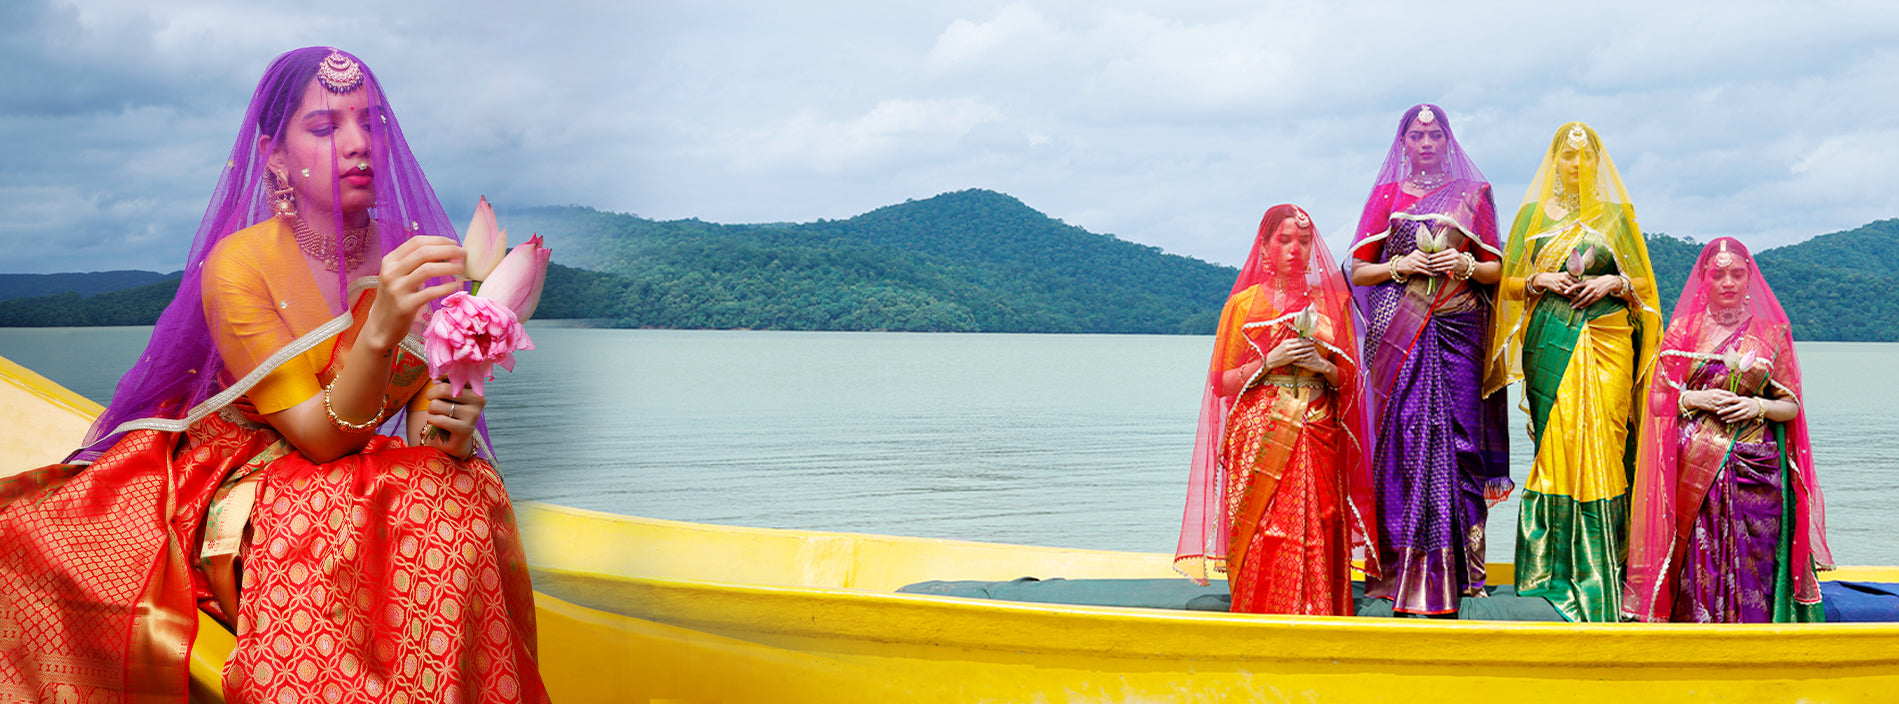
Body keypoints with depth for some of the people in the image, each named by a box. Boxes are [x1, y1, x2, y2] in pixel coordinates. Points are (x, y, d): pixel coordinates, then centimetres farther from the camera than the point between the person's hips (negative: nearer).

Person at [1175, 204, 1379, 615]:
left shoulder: (1332, 301, 12)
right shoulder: (1244, 303, 6)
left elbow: (1349, 379, 14)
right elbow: (1221, 383, 3)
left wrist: (1321, 365, -7)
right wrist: (1271, 360, -10)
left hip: (1319, 439, 2)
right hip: (1260, 438, -2)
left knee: (1317, 536, -8)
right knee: (1263, 539, -11)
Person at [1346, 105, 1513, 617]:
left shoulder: (1472, 195, 14)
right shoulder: (1387, 196, 13)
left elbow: (1498, 270, 13)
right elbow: (1359, 272, 10)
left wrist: (1467, 265, -6)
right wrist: (1402, 265, -7)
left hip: (1458, 330, 1)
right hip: (1400, 334, 0)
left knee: (1457, 438, -7)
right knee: (1404, 436, -9)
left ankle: (1454, 573, -3)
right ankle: (1406, 576, -7)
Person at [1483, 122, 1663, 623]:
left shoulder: (1615, 215, 13)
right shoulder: (1533, 214, 13)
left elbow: (1643, 283, 13)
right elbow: (1508, 283, 14)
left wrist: (1614, 282, -6)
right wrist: (1538, 281, -5)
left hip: (1607, 342, 0)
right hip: (1551, 342, 0)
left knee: (1601, 447, -7)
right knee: (1556, 448, -7)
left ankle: (1601, 577, -3)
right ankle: (1555, 578, -3)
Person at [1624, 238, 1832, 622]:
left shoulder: (1772, 332, 10)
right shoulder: (1684, 330, 9)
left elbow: (1791, 406, 10)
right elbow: (1658, 399, 8)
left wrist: (1758, 406, -9)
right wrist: (1696, 398, -8)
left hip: (1755, 470, 0)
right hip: (1695, 468, 0)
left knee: (1751, 563, -3)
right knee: (1698, 561, -7)